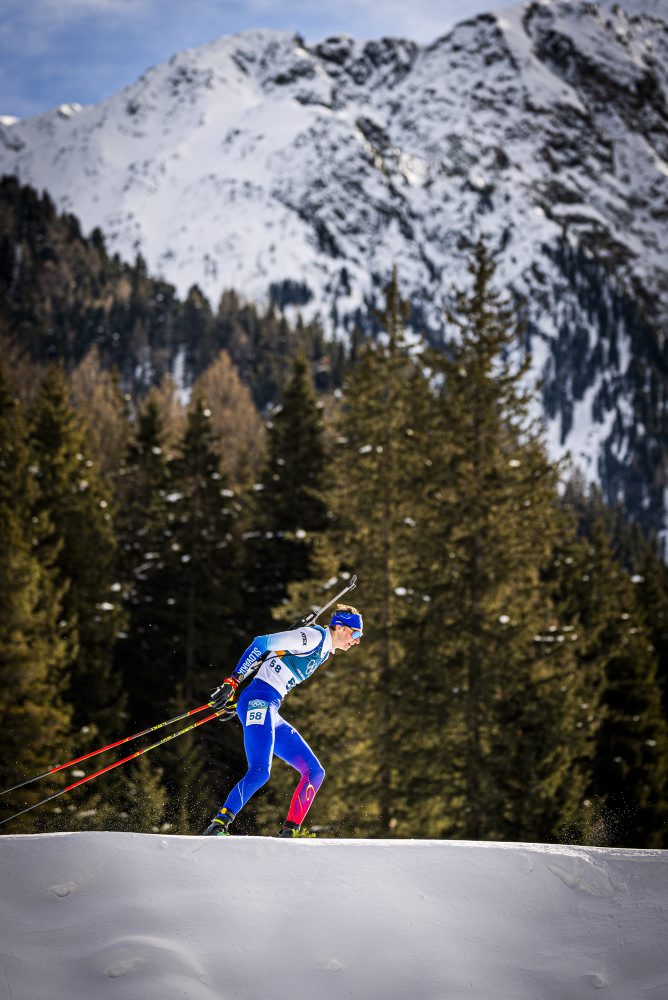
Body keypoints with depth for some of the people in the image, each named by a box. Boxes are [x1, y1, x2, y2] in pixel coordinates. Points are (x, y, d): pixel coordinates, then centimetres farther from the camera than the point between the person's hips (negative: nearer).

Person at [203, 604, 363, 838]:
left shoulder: (324, 653, 22)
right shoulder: (314, 636, -6)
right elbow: (262, 643, -10)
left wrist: (237, 702, 22)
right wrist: (233, 681, -15)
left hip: (272, 713, 10)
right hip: (259, 701, -10)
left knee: (315, 771, 5)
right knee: (260, 771, -26)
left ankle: (289, 832, 2)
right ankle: (218, 825, -25)